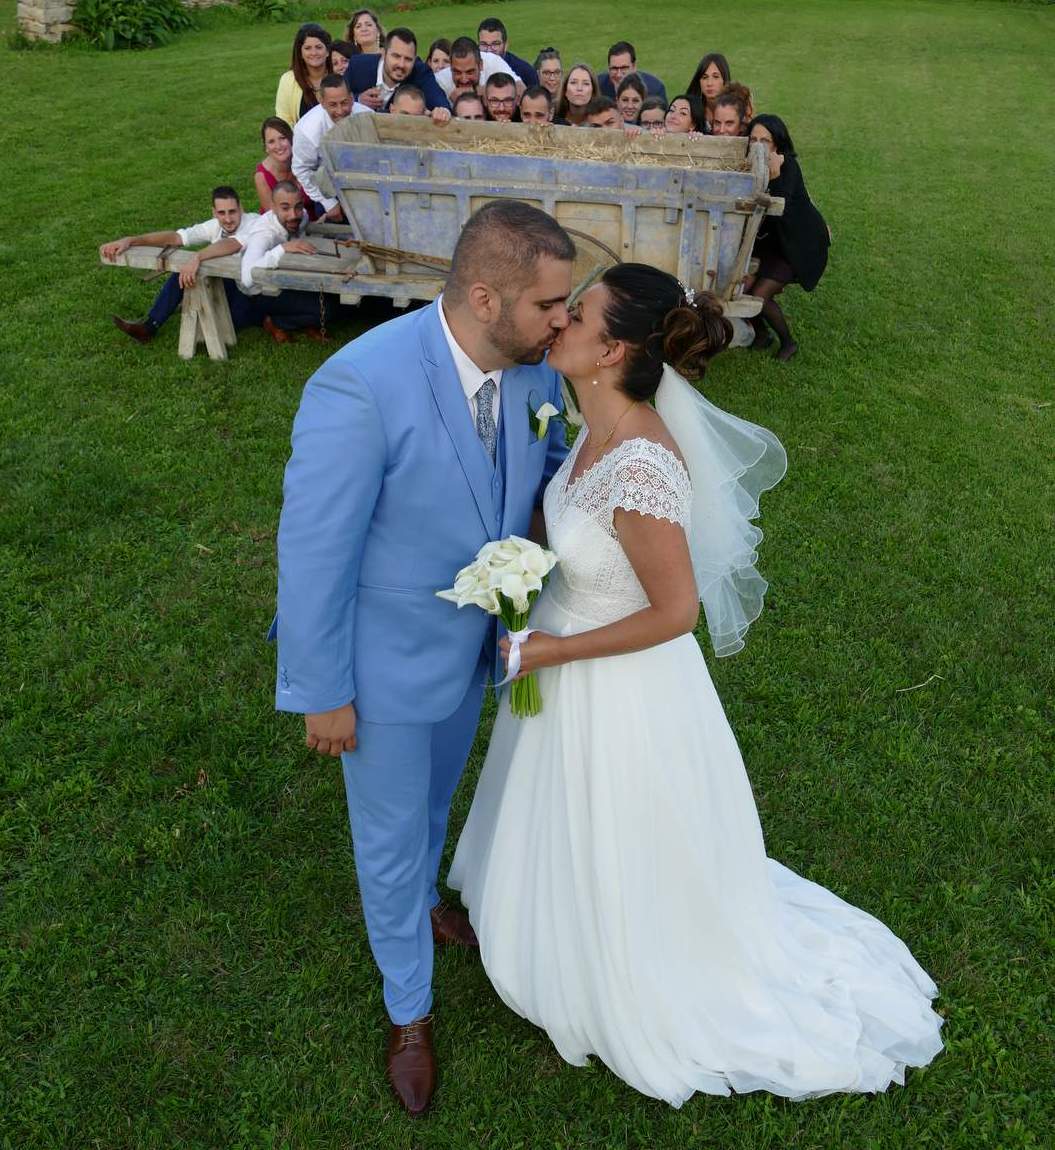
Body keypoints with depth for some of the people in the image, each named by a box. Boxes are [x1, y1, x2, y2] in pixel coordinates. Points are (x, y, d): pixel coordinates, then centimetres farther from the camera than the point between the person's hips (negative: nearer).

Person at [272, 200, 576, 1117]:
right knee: (391, 832, 16)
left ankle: (420, 899, 64)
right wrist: (321, 695, -17)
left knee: (436, 794, 31)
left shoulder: (532, 367, -14)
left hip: (471, 641, 6)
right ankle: (410, 1010, 42)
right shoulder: (362, 386, -34)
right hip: (385, 660, -6)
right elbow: (313, 550, -26)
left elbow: (556, 463, 7)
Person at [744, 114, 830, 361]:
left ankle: (788, 343, 10)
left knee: (760, 295, -15)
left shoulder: (788, 167, -23)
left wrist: (775, 176, -48)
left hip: (799, 244, -6)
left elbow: (780, 210, -34)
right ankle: (760, 335, 18)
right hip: (769, 241, 6)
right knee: (741, 287, -9)